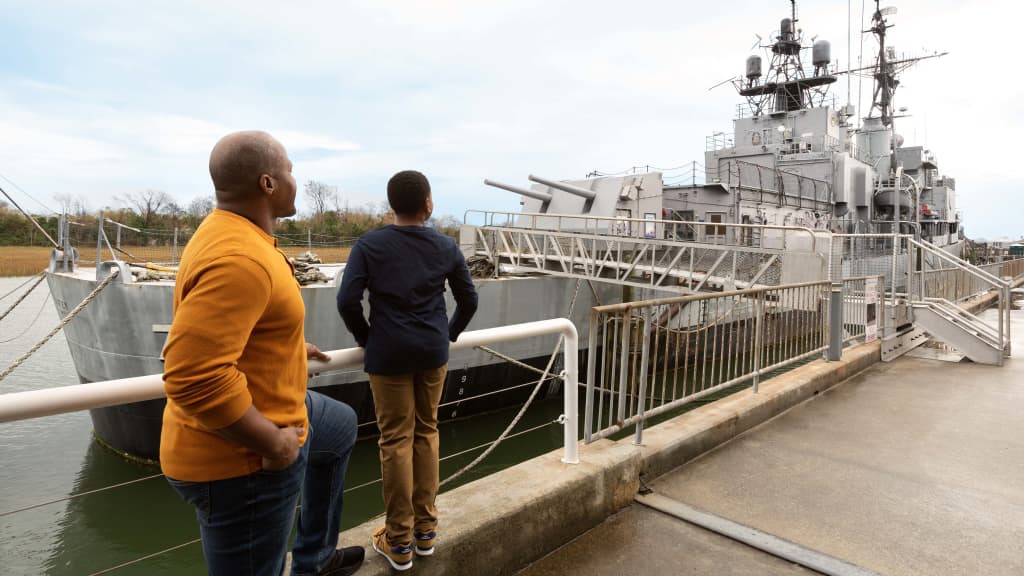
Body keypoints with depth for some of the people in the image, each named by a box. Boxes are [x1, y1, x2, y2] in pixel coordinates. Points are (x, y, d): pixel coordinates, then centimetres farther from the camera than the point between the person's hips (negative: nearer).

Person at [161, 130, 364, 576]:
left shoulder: (230, 234, 4)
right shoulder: (238, 258, -30)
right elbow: (194, 377, -36)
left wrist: (289, 347, 25)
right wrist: (274, 444, -26)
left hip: (267, 408, 11)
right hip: (241, 459, -11)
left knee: (341, 427, 31)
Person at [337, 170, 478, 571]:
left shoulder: (369, 245, -5)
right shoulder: (446, 247, 2)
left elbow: (347, 300, -12)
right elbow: (469, 299, 7)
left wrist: (365, 338, 3)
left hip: (389, 355, -2)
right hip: (433, 353, 3)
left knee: (396, 442, 5)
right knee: (426, 434, 14)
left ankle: (398, 542, 17)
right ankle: (425, 529, 26)